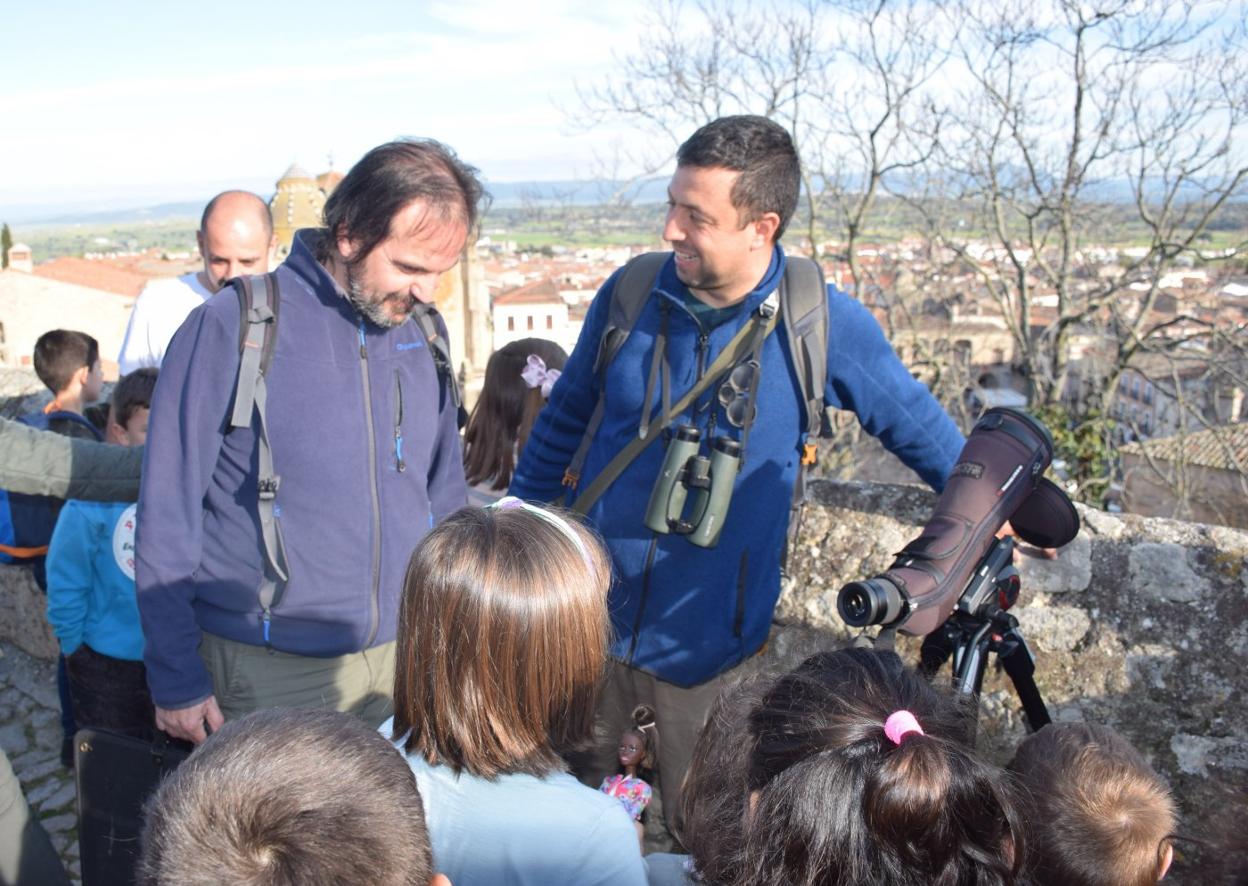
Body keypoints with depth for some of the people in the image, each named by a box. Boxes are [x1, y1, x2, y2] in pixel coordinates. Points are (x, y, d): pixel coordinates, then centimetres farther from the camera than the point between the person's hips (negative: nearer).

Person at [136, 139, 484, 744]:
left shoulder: (422, 333, 3)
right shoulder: (230, 328, -13)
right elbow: (167, 514, -9)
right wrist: (176, 678, -7)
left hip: (403, 656, 5)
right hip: (272, 672, -4)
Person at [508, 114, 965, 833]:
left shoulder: (825, 324, -12)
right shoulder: (631, 293, -5)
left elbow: (918, 426, 4)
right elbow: (567, 418, 10)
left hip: (712, 650, -2)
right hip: (592, 626, 3)